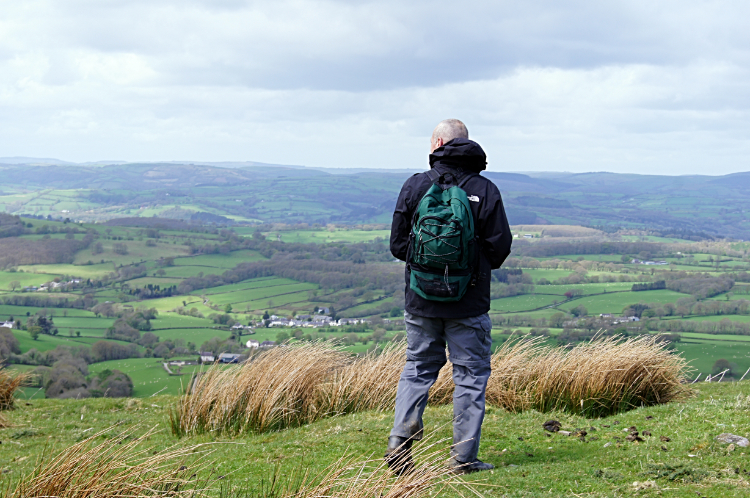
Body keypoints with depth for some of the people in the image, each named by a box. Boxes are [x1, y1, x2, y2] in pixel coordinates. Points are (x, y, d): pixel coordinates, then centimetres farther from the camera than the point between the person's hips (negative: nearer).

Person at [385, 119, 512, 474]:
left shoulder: (415, 186, -4)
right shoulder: (485, 191, -6)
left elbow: (398, 244, 0)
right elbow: (500, 248, -4)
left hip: (421, 300, 2)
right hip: (469, 303, -2)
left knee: (417, 369, 15)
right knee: (470, 376, 7)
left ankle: (399, 444, 6)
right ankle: (463, 458, 6)